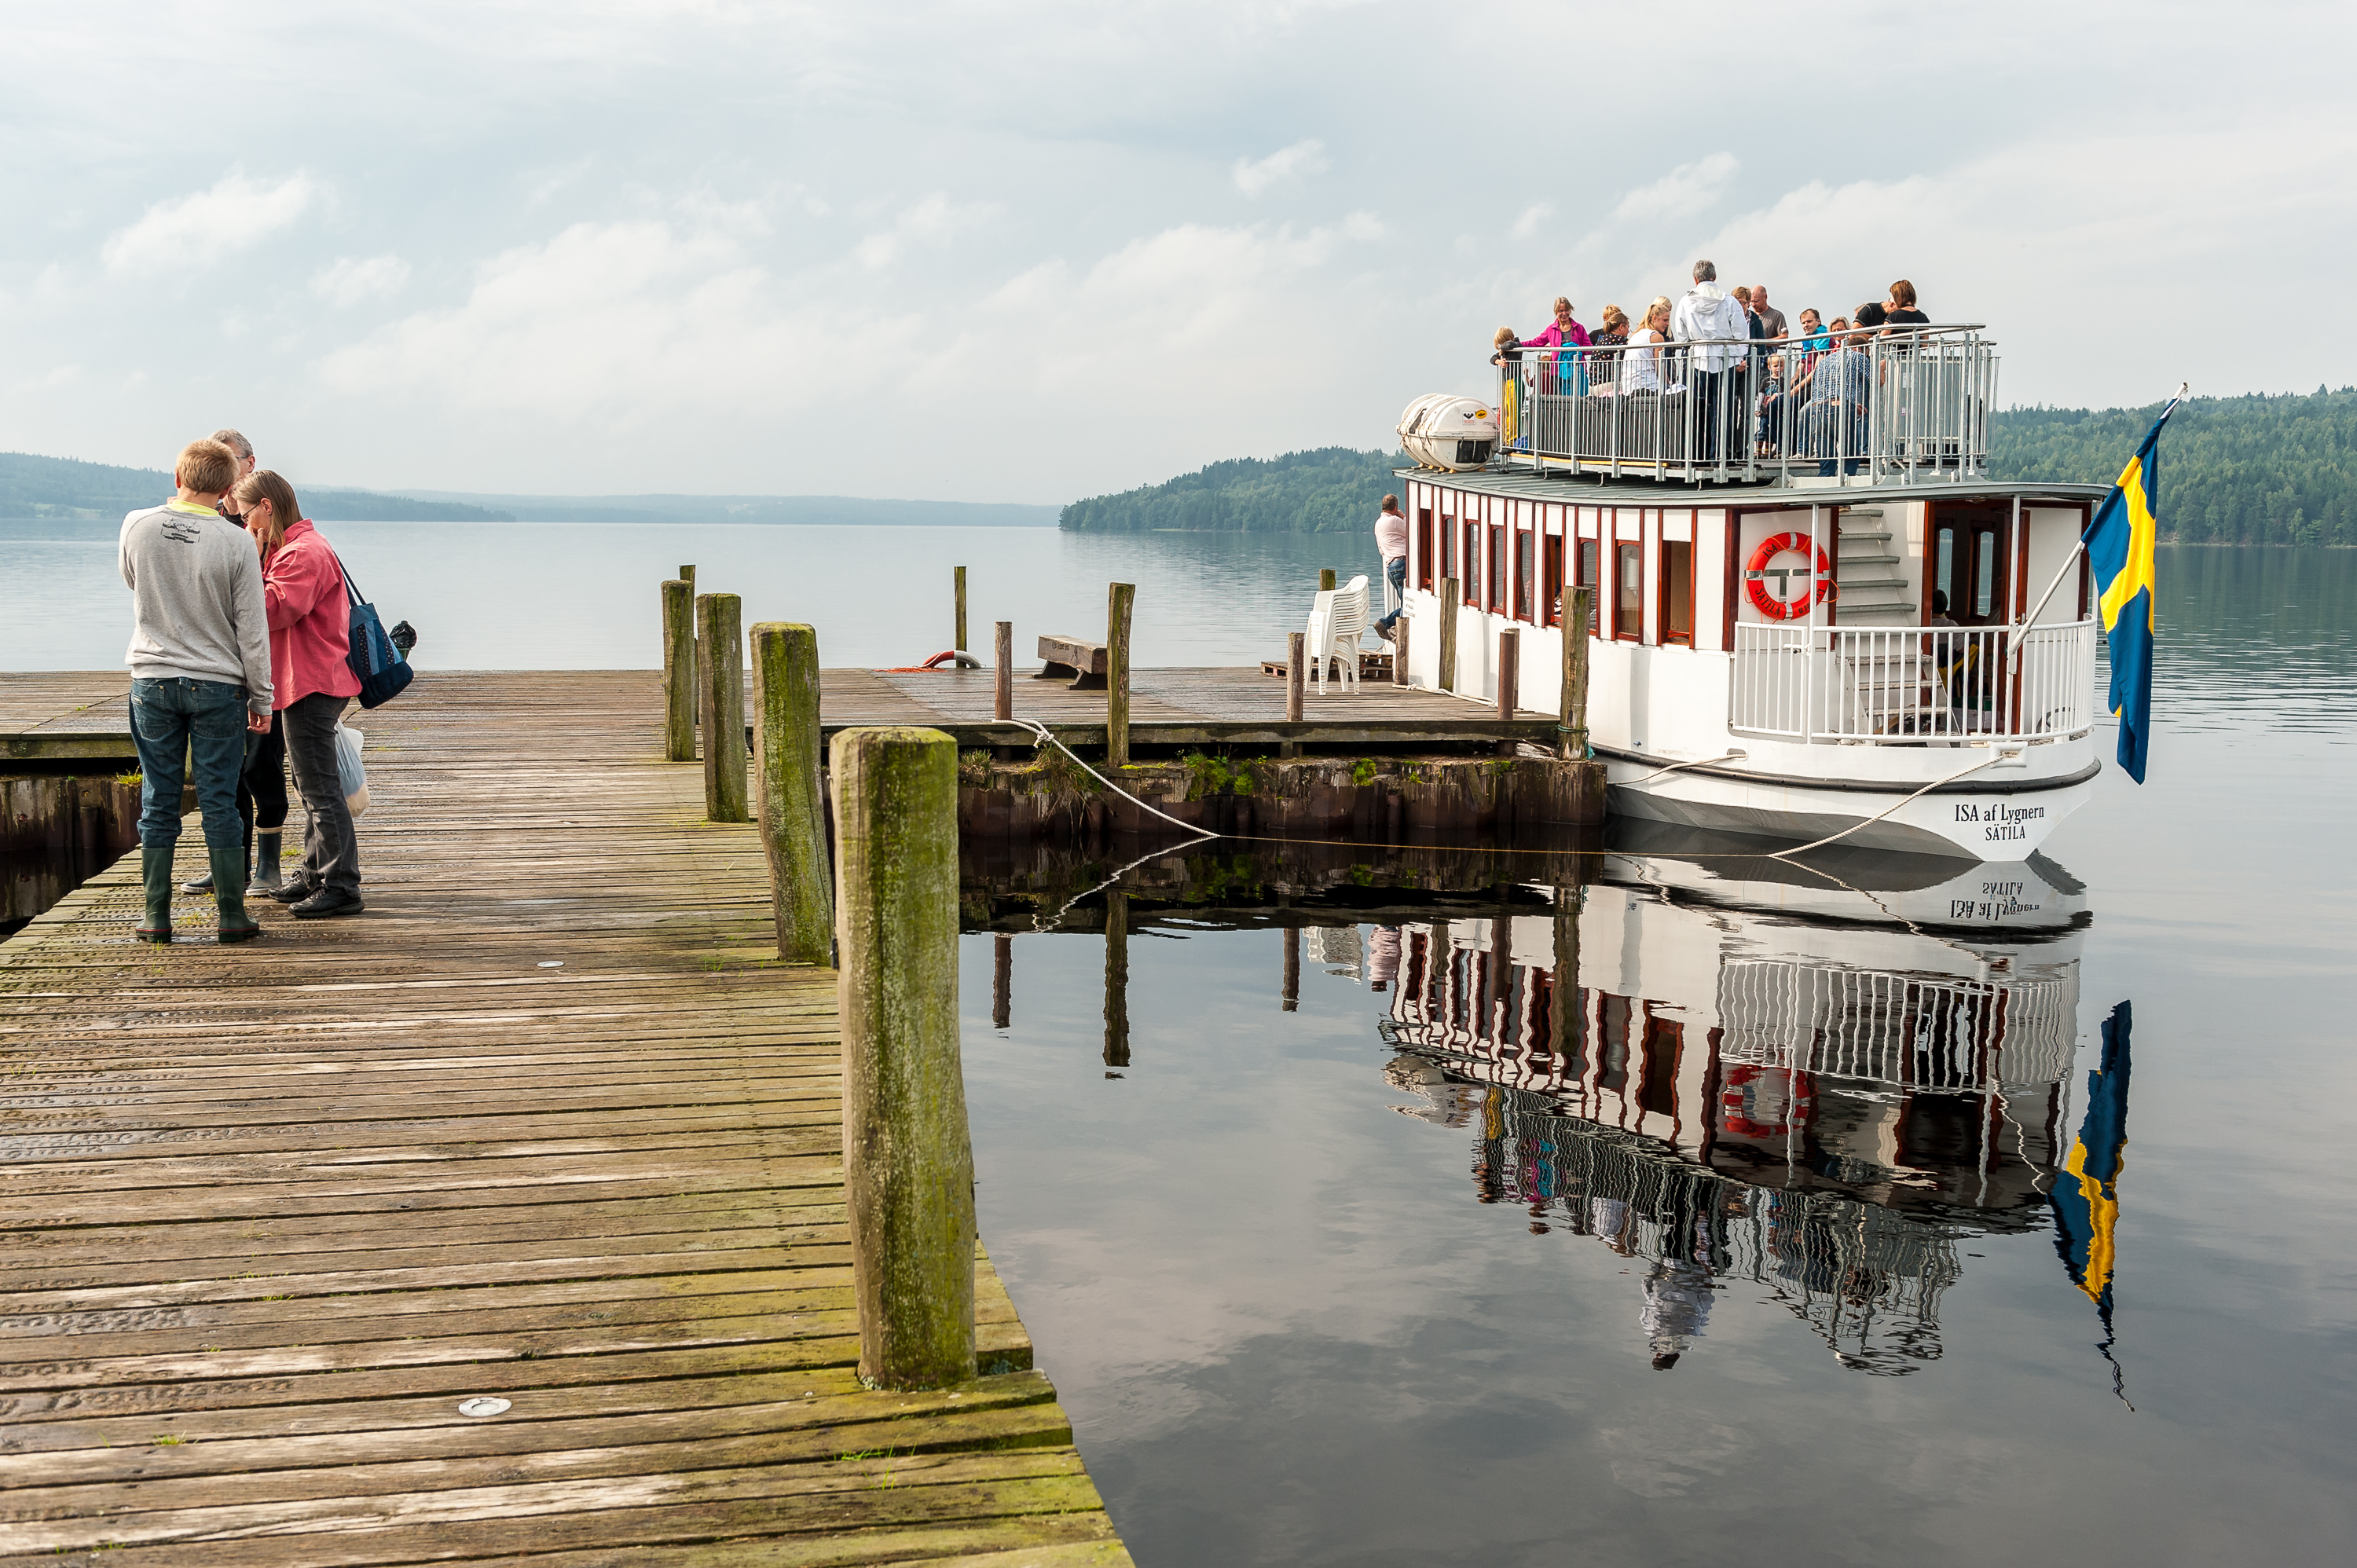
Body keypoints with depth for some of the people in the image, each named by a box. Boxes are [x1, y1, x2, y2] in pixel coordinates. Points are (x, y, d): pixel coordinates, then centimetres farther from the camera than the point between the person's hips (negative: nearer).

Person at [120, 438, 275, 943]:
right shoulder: (237, 544, -11)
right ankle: (232, 916, 8)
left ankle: (156, 917, 12)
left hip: (151, 680, 2)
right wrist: (261, 699, 1)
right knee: (220, 803, 3)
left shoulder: (137, 527, -4)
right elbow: (252, 631, -7)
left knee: (158, 801, 8)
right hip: (218, 684, -2)